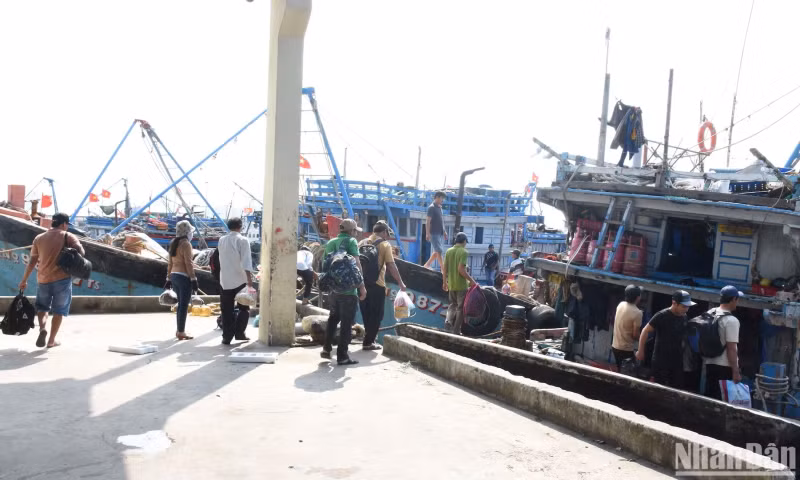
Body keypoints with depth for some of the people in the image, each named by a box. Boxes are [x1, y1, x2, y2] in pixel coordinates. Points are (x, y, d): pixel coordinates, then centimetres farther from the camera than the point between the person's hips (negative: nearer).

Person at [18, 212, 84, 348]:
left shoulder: (39, 238, 7)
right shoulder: (68, 236, -3)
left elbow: (32, 262, 7)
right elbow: (80, 251, -18)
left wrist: (24, 280, 14)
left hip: (43, 279, 3)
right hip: (62, 279, -3)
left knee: (42, 307, 22)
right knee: (59, 311, 11)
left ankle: (42, 328, -4)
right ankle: (51, 341, 14)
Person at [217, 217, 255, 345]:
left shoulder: (221, 240, 8)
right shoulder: (243, 240, -8)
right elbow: (246, 261, -18)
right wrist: (249, 279, -21)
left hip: (225, 280, 4)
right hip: (240, 280, -4)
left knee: (227, 310, 7)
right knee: (244, 308, 11)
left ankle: (227, 337, 5)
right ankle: (239, 333, 6)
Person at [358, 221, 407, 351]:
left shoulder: (362, 243, 11)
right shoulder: (385, 245, -4)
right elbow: (391, 266, -10)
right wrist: (400, 283, -3)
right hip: (377, 284, -6)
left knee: (366, 313, 17)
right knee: (376, 314, 4)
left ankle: (370, 337, 28)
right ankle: (368, 342, 3)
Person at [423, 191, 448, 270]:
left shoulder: (439, 207, 15)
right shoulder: (431, 208, -11)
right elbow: (428, 221, -15)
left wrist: (444, 232, 20)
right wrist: (428, 234, -20)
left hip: (440, 233, 9)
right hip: (434, 234, -9)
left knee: (437, 251, 12)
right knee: (439, 251, -8)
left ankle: (427, 265, 22)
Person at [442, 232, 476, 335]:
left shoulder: (449, 251, 6)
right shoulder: (463, 252, -12)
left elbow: (444, 268, 5)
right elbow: (461, 269, -21)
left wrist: (444, 282, 14)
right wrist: (471, 280, -13)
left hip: (451, 284, 6)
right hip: (461, 285, -6)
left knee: (452, 304, 21)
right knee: (460, 307, 5)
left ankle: (448, 321, 3)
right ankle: (456, 330, 6)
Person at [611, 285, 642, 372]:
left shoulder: (620, 304, -1)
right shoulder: (637, 313, -21)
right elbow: (635, 335, -18)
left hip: (615, 346, 7)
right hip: (626, 349, -7)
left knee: (618, 370, 22)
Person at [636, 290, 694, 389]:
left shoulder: (684, 317, 3)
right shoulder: (662, 316, -16)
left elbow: (684, 335, 16)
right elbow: (646, 331, -12)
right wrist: (640, 351, -12)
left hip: (677, 361, 6)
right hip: (661, 361, -6)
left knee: (677, 388, 10)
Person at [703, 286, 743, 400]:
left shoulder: (709, 314, 7)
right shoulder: (731, 320, -16)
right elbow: (731, 349, -18)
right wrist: (735, 372, -14)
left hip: (710, 363, 7)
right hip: (725, 366, -7)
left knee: (710, 397, 13)